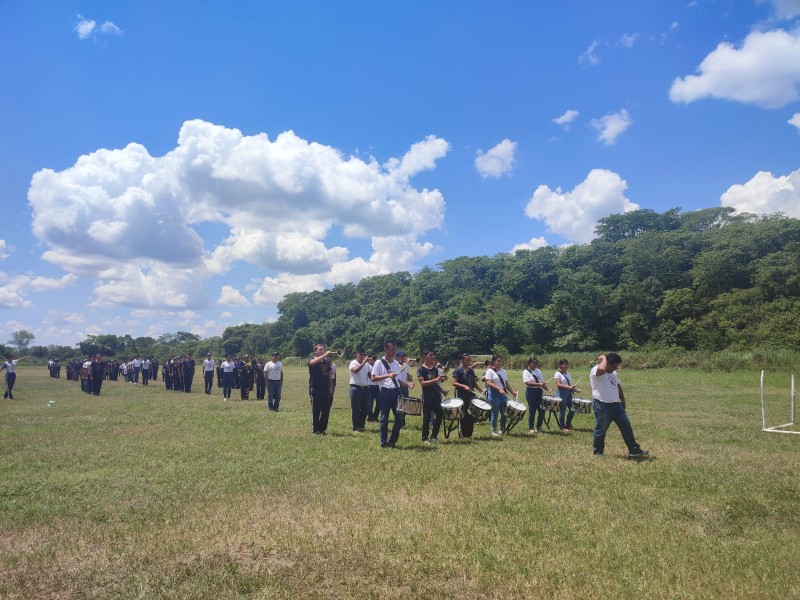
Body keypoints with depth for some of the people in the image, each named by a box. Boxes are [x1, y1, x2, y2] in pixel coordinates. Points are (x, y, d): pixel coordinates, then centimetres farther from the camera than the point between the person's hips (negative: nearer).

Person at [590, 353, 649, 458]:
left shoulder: (613, 373, 15)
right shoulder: (596, 370, -15)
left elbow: (618, 387, 24)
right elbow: (602, 369, -40)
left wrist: (623, 403, 25)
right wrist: (603, 358, -22)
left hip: (616, 404, 8)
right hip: (602, 406, -8)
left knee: (626, 426, 7)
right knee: (600, 430, 3)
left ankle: (634, 450, 15)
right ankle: (597, 452, 18)